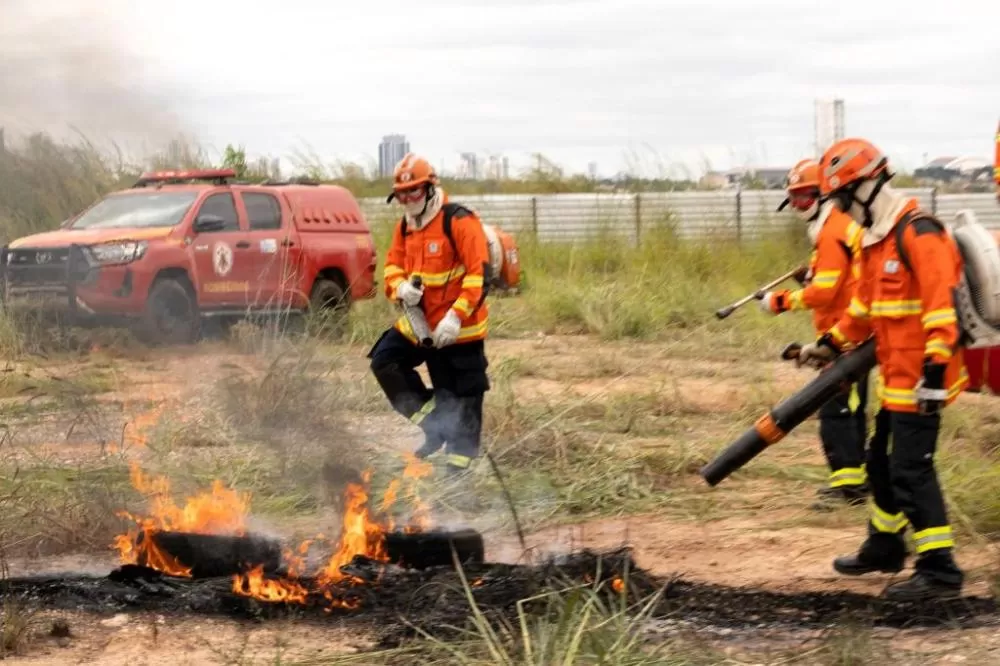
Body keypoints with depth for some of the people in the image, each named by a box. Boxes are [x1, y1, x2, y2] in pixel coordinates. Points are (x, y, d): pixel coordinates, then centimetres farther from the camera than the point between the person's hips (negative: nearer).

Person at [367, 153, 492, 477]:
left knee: (460, 399, 0)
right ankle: (433, 423, 7)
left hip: (459, 329, -8)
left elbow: (479, 272, -22)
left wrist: (456, 317, -27)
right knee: (384, 360, -2)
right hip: (420, 322, 8)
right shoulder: (404, 226, 7)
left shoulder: (458, 221, -17)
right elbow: (393, 265, 14)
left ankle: (458, 468, 11)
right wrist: (401, 287, -11)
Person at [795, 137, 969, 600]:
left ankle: (938, 570, -8)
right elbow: (866, 303, 26)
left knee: (911, 469, -11)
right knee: (882, 461, 21)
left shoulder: (918, 235, -18)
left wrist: (935, 369, -27)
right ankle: (884, 546, 37)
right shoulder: (876, 240, 14)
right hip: (895, 377, 10)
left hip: (919, 379, -10)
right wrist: (832, 344, 27)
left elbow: (942, 306, -23)